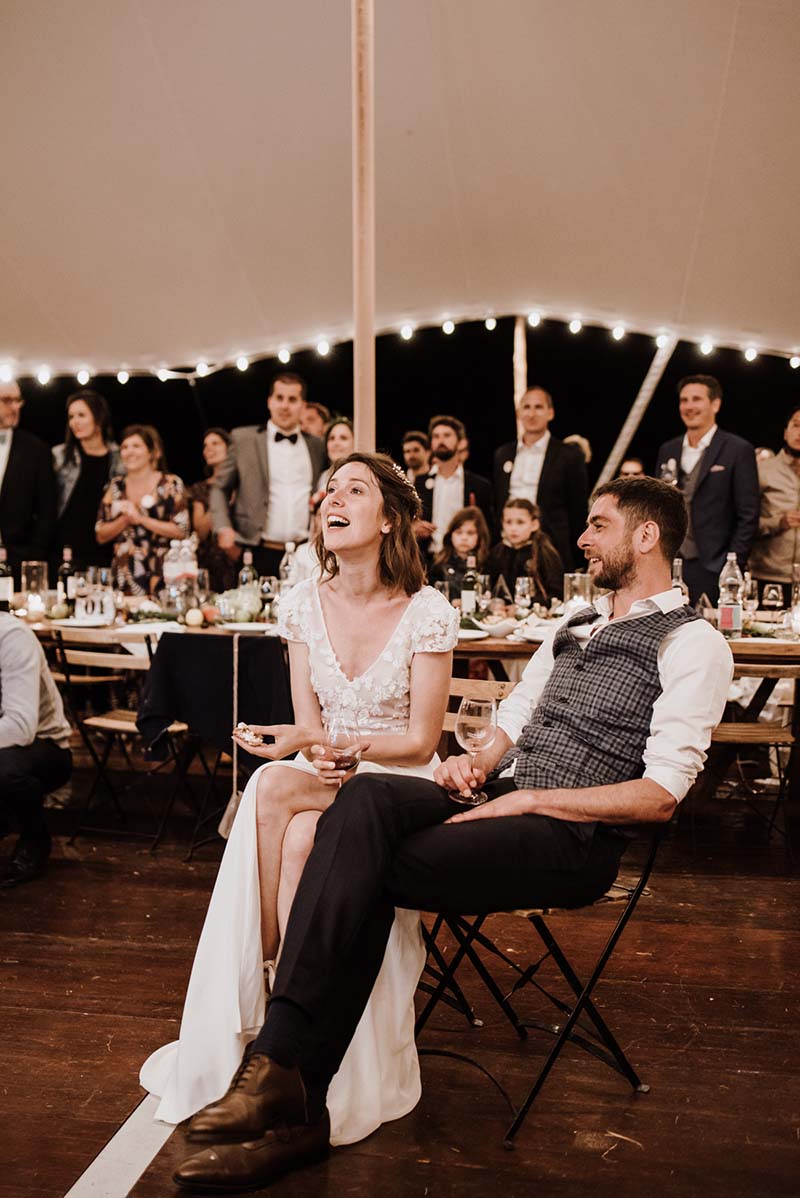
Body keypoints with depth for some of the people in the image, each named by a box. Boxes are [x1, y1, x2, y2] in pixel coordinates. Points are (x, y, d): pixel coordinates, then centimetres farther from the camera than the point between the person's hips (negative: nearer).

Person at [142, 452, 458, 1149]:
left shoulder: (428, 612, -12)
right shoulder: (305, 604, 1)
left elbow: (421, 740, -10)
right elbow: (309, 726, 4)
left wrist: (315, 742, -18)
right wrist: (317, 751, -20)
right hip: (325, 777, 4)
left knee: (274, 789, -30)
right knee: (296, 838, -31)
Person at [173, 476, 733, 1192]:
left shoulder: (693, 644, -2)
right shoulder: (577, 626, 24)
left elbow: (659, 797, -11)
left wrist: (528, 799, -14)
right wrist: (479, 763, 0)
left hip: (575, 839, -6)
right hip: (500, 799, 7)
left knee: (367, 871, -25)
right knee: (367, 798, -24)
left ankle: (294, 1099, -17)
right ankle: (287, 1080, -28)